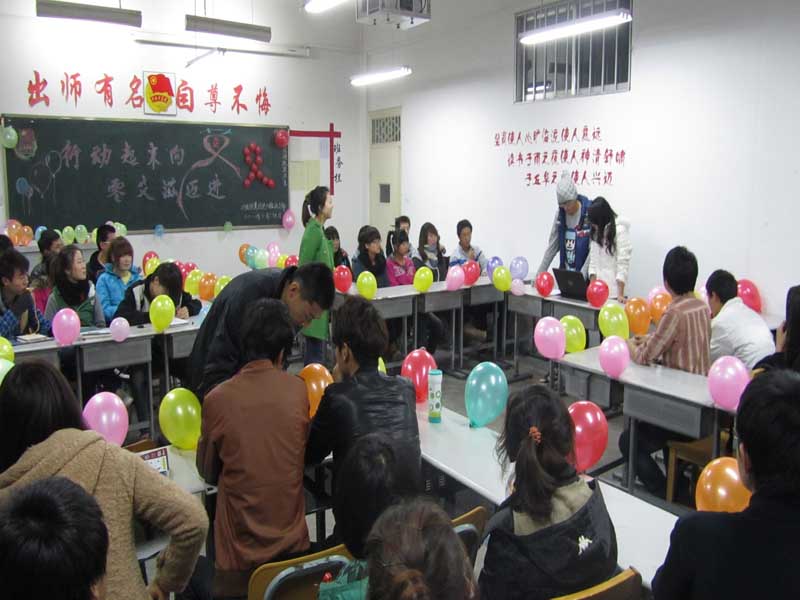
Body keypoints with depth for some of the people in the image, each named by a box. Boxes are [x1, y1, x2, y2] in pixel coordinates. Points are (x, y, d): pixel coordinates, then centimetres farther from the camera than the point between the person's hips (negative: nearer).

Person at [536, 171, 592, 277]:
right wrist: (541, 271, 6)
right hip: (565, 272, 5)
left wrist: (582, 276, -22)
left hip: (585, 274, -5)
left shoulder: (590, 212, -13)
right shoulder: (560, 213, 2)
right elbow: (553, 245, 9)